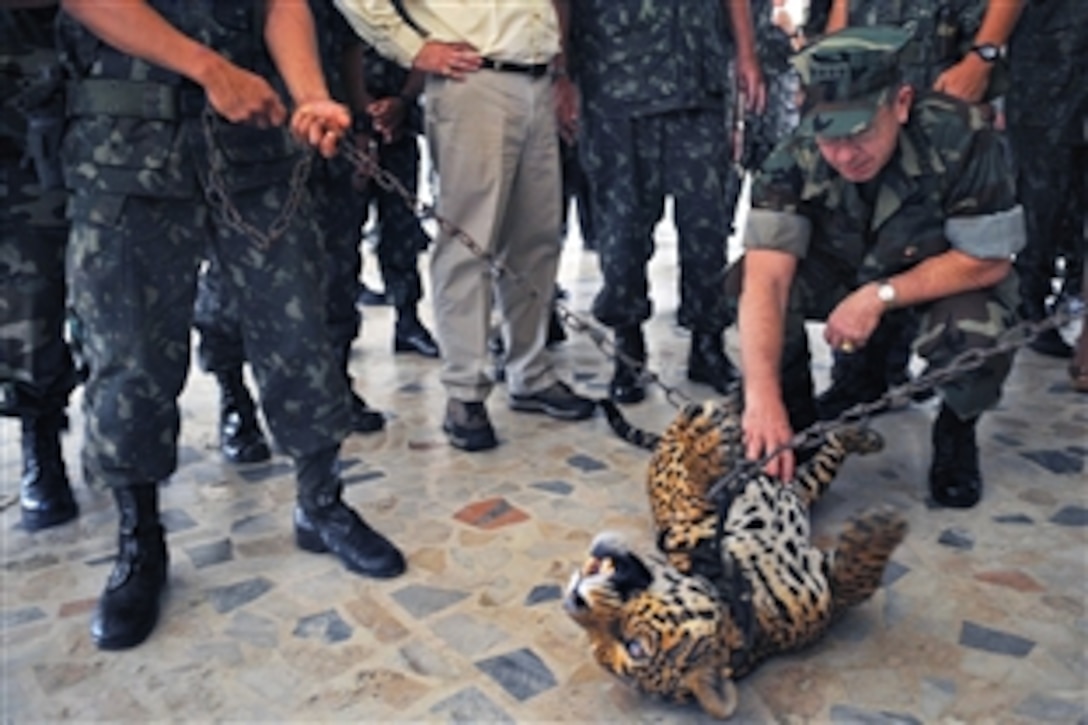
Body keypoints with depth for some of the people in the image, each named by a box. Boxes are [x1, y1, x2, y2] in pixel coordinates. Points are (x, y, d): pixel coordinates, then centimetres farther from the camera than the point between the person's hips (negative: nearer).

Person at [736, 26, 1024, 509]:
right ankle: (796, 422, 0)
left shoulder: (963, 140, -31)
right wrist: (762, 397, -51)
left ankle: (956, 432, 3)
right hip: (840, 272, 2)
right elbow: (767, 278, -38)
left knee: (980, 336, -34)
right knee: (748, 280, -25)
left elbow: (989, 260, -22)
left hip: (946, 277, -1)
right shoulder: (795, 163, -28)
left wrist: (881, 296, -30)